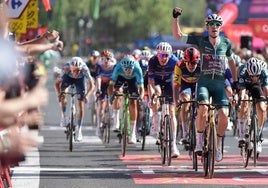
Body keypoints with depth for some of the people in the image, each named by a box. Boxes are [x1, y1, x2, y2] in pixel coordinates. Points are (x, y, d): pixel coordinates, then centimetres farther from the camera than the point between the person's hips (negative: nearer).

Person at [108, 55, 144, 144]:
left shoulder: (137, 69, -40)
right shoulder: (118, 68, -39)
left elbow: (141, 88, -37)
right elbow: (111, 85, -36)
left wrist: (140, 97, -55)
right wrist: (110, 96, -52)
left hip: (133, 79, -2)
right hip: (121, 77, 2)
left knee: (133, 103, -11)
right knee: (117, 92, -22)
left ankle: (133, 134, -8)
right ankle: (116, 116, 3)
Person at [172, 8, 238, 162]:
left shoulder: (226, 43, 4)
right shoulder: (201, 41, -1)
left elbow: (231, 61, 21)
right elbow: (178, 35, -3)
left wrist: (235, 80, 23)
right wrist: (176, 18, -15)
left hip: (220, 83, 2)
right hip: (204, 81, -2)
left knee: (224, 116, -12)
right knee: (203, 109, -28)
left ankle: (219, 144, 12)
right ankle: (199, 140, -10)